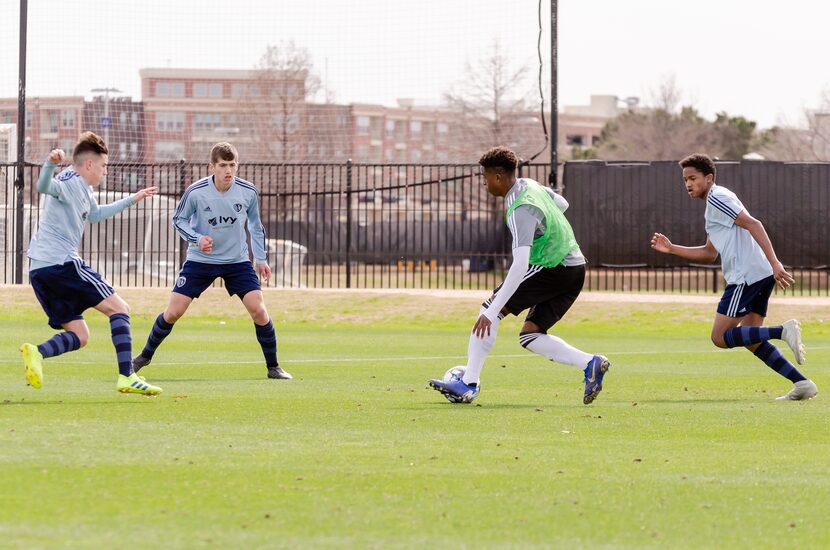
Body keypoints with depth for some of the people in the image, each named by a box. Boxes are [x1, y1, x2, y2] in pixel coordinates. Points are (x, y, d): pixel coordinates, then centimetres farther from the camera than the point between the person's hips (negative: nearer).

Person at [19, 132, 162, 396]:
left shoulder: (83, 188, 22)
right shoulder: (70, 183, -8)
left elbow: (95, 215, 42)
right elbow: (43, 187, -31)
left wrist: (132, 200, 49)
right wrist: (51, 164, -52)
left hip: (39, 272, 10)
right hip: (62, 263, -10)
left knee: (79, 336, 8)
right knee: (118, 307, -1)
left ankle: (36, 353, -19)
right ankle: (126, 377, -12)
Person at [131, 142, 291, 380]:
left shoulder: (248, 192, -10)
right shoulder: (195, 192, -17)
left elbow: (255, 224, 8)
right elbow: (178, 220, -2)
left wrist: (261, 258, 9)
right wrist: (197, 239, -19)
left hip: (237, 261, 1)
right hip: (200, 261, -1)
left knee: (258, 310, -13)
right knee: (172, 312, -4)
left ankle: (273, 367, 3)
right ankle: (145, 356, 20)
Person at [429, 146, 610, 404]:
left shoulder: (521, 211, -22)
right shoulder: (528, 185, 6)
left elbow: (520, 266, -30)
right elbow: (562, 204, 26)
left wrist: (491, 312, -32)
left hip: (552, 268, -9)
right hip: (575, 269, 9)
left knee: (490, 309, -6)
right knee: (530, 336, 10)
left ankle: (468, 385, -8)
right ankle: (590, 364, -5)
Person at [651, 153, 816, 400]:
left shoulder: (717, 198, -6)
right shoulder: (713, 204, 26)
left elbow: (753, 224, -17)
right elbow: (710, 253, 32)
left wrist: (774, 263, -25)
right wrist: (671, 249, 26)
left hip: (747, 275, -10)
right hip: (760, 277, 10)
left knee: (720, 337, -8)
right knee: (751, 340, 12)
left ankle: (783, 331, -19)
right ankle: (802, 383, 4)